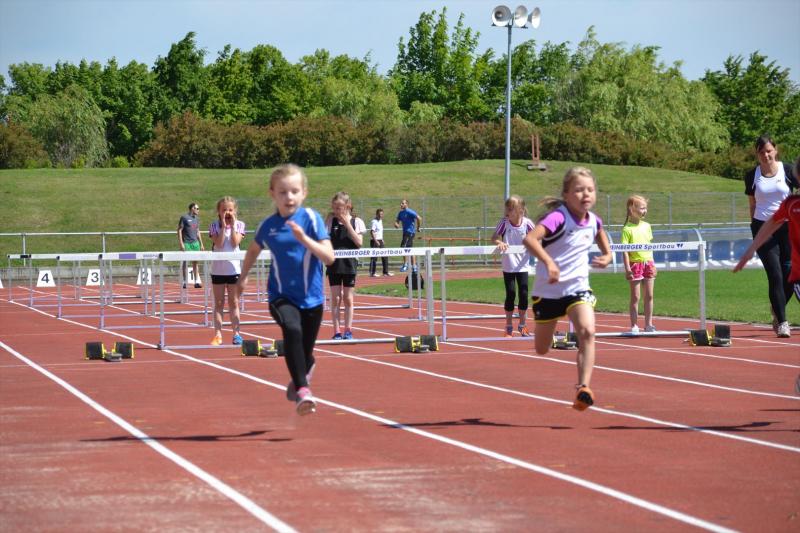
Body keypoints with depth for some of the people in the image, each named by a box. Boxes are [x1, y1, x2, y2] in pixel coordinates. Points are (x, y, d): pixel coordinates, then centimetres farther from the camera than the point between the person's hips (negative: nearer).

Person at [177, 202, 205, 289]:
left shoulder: (197, 219, 15)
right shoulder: (184, 218, -4)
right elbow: (179, 230, -6)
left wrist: (201, 244, 17)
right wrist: (181, 244, -13)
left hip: (195, 243, 5)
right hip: (186, 243, -5)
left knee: (195, 262, 3)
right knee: (185, 263, 0)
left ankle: (197, 281, 3)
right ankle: (185, 282, 4)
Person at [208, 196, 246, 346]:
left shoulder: (239, 225, 2)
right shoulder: (214, 226, 0)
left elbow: (235, 243, -12)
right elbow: (219, 244, -13)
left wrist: (232, 226, -11)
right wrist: (223, 226, -14)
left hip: (234, 268, 0)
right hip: (217, 270, 0)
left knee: (233, 303, 6)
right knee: (219, 303, 3)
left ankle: (236, 333, 10)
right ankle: (218, 335, 4)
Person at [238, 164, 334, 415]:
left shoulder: (311, 218, -11)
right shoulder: (268, 225, -2)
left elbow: (329, 257, -19)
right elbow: (254, 250, 20)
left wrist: (304, 239, -31)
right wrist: (243, 277, 24)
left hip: (311, 298, 0)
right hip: (281, 297, 0)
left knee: (305, 353, 9)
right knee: (292, 330, -31)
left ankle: (303, 372, 46)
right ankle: (302, 390, -30)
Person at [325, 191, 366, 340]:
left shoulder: (356, 222, 0)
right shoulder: (331, 221, 2)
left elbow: (359, 242, -11)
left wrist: (347, 224, -14)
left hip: (349, 263, -1)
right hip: (334, 264, 1)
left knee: (348, 298, 6)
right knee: (335, 298, 0)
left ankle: (348, 330, 13)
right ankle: (337, 332, 3)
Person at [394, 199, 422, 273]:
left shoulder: (410, 212, -12)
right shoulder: (401, 213, 14)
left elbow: (419, 218, -18)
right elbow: (397, 221, 19)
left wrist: (418, 228, -11)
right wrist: (396, 224, -5)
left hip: (410, 232, -9)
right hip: (405, 232, 9)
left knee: (403, 247, -17)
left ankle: (405, 264, -12)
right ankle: (414, 267, 16)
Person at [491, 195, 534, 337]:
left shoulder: (527, 223, -10)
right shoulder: (504, 222, -11)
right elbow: (494, 237, -12)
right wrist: (499, 243, -33)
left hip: (523, 265, 1)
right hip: (508, 265, -1)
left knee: (524, 294, 0)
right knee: (510, 294, -1)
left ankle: (522, 325, 18)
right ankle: (509, 327, 14)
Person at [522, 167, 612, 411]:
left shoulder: (594, 221, -1)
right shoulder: (558, 217, -21)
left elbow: (604, 245, 23)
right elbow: (529, 239, -38)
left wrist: (606, 258, 1)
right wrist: (548, 262, -50)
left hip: (578, 288, 3)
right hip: (548, 290, -3)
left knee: (587, 332, -24)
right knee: (542, 349, 11)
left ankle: (583, 389, -22)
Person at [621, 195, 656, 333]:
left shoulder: (647, 226, 9)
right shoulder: (627, 229, -10)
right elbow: (624, 250, -12)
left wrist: (652, 263, 13)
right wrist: (627, 268, -17)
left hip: (648, 263, 5)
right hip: (635, 264, -5)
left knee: (649, 296, 8)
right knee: (635, 297, 0)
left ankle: (648, 324, 15)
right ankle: (634, 326, 6)